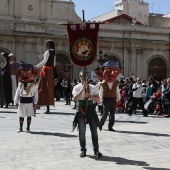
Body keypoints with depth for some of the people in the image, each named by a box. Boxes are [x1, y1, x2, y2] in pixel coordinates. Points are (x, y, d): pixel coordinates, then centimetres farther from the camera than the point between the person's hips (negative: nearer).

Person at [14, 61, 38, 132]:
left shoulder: (33, 85, -5)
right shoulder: (20, 84, 3)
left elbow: (36, 94, -1)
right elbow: (17, 94, 7)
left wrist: (35, 103, -3)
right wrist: (16, 102, 4)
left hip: (29, 103, -2)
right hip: (21, 102, 2)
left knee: (29, 116, 6)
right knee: (21, 116, 7)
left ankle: (28, 128, 16)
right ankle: (20, 127, 18)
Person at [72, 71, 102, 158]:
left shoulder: (92, 87, 4)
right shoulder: (76, 87, -1)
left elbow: (98, 99, -1)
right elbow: (75, 98, -18)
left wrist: (89, 96, -16)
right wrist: (83, 88, -19)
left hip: (91, 109, 1)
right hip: (81, 110, -1)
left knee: (94, 131, 3)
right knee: (82, 132, 5)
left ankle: (96, 150, 12)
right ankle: (83, 150, 17)